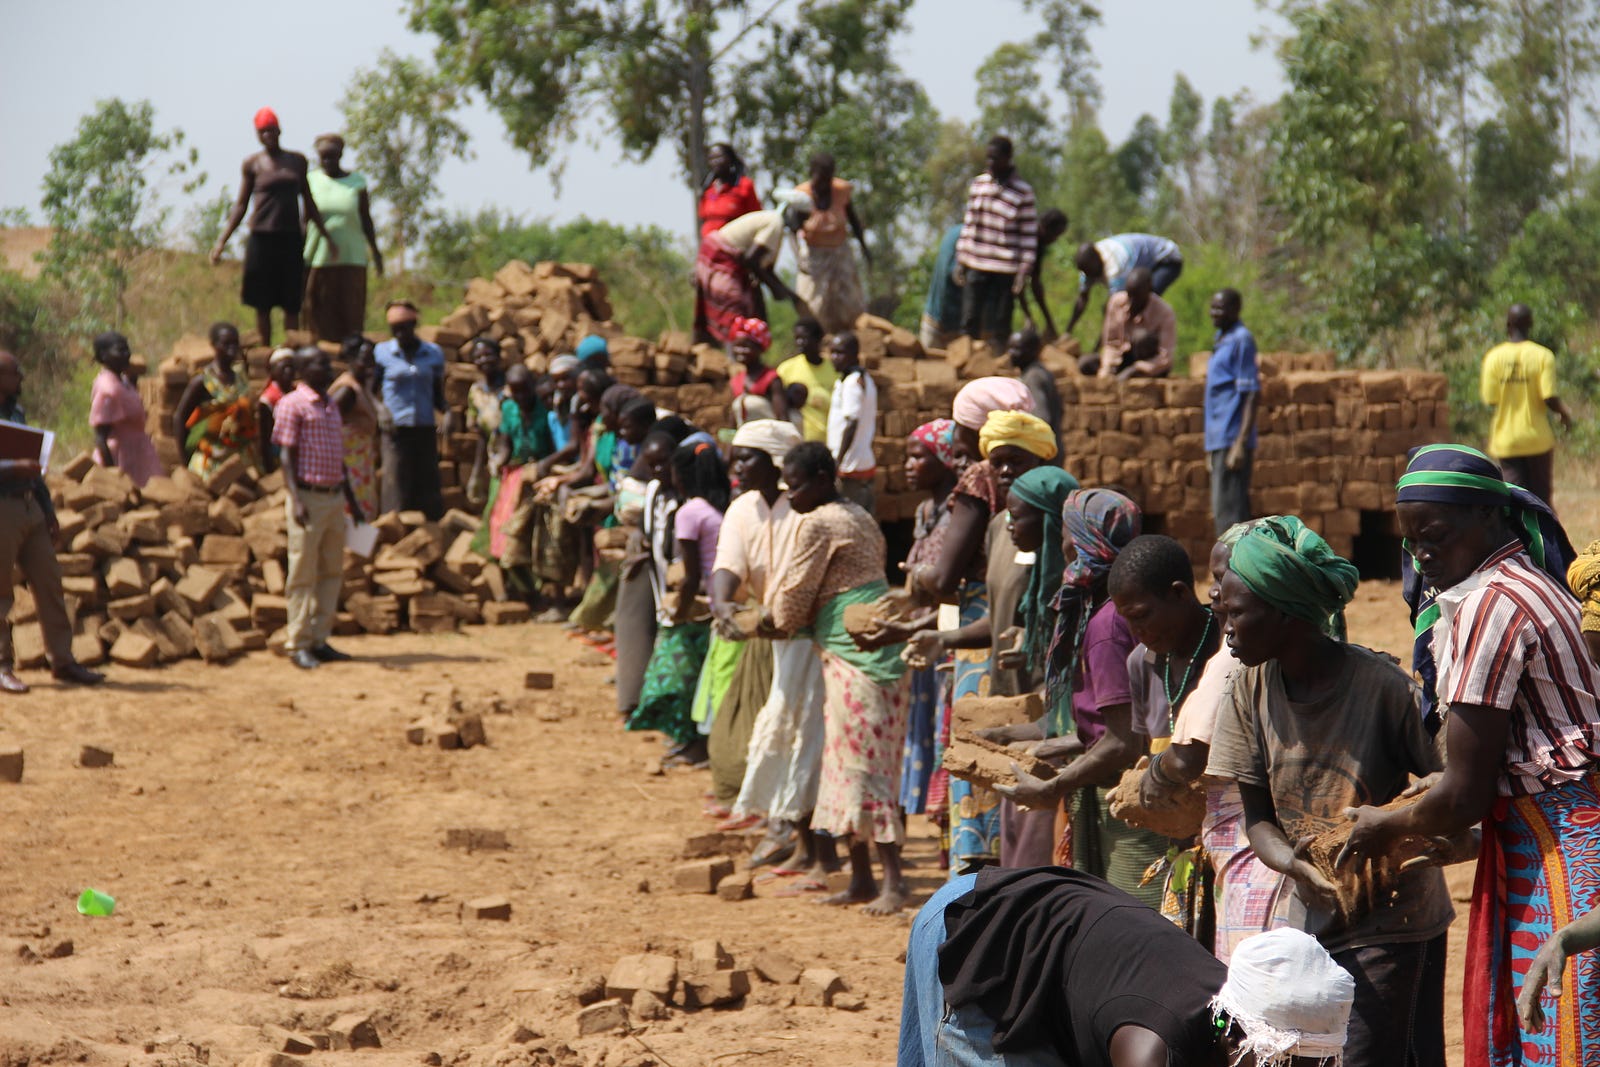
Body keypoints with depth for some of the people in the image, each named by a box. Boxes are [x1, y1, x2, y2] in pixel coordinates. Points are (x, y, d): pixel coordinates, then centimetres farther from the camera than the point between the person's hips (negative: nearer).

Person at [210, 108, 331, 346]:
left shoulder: (297, 161, 11)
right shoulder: (252, 164, 4)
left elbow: (309, 204, 18)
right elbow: (241, 205, 5)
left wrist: (328, 239, 18)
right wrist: (222, 242, -3)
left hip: (291, 239, 2)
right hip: (262, 238, -2)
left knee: (292, 304, 0)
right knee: (262, 304, 1)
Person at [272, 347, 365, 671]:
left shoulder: (331, 406, 17)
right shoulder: (293, 404, -6)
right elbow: (287, 456, -10)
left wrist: (352, 503, 21)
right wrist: (295, 500, -20)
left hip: (333, 498, 8)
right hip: (308, 497, -8)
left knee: (332, 571, 8)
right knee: (303, 574, -4)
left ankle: (319, 640, 14)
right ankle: (298, 644, 2)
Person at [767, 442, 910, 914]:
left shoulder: (817, 524, -11)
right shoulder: (859, 517, 18)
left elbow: (795, 594, -7)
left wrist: (778, 622, 13)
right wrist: (783, 618, 18)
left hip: (855, 657, -10)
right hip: (864, 651, 10)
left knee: (862, 766, -9)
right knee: (848, 764, 13)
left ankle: (893, 879, -12)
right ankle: (861, 879, 16)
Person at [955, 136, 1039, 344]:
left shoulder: (1022, 192, -4)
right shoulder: (978, 184, 9)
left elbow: (1029, 234, -3)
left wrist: (1025, 272, -8)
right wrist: (960, 260, 12)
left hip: (1005, 271, -4)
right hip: (975, 266, 4)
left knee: (998, 327, -1)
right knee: (970, 321, 3)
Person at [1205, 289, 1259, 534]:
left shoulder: (1241, 340, -11)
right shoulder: (1221, 339, 17)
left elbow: (1251, 394, -16)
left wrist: (1240, 443, -21)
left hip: (1232, 441, -10)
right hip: (1218, 440, 10)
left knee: (1229, 513, -10)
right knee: (1221, 512, 13)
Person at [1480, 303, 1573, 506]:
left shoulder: (1493, 357, -5)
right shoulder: (1542, 355, -9)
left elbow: (1490, 400, -5)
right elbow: (1550, 398, -14)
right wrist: (1565, 413, 6)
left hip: (1505, 441, 1)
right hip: (1537, 439, -1)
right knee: (1541, 495, 14)